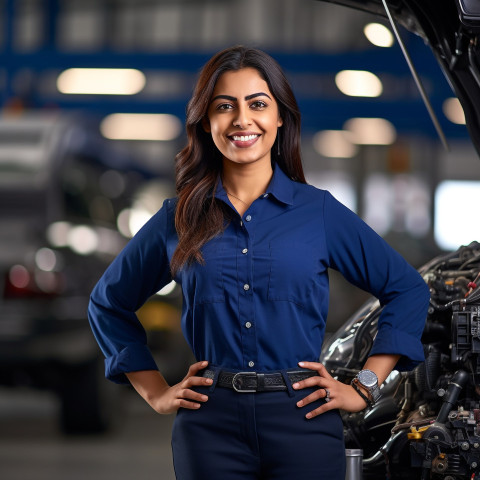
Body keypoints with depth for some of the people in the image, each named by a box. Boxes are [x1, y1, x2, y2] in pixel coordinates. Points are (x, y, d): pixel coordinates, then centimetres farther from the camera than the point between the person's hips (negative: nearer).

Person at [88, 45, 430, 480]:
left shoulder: (319, 212, 4)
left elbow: (408, 290, 9)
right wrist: (156, 393, 11)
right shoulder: (179, 219, 7)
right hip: (211, 424, 1)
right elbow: (109, 303, 20)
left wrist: (364, 388, 3)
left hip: (302, 418, -1)